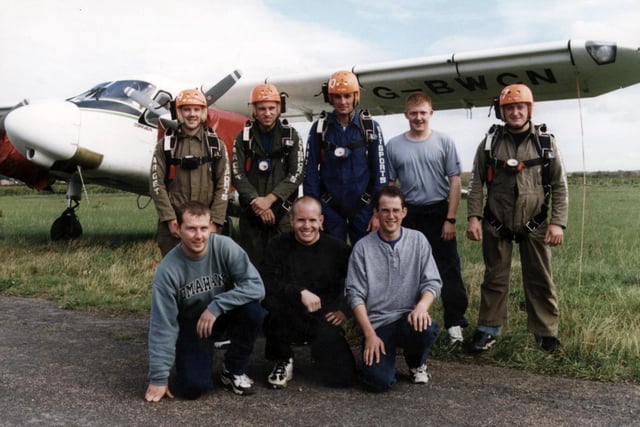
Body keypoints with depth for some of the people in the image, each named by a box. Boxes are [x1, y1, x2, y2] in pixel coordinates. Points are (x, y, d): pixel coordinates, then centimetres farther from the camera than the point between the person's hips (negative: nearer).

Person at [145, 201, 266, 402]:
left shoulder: (225, 247, -23)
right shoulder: (168, 270, -23)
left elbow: (256, 285, -25)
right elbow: (163, 324, -19)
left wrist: (216, 306, -31)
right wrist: (159, 377, -16)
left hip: (224, 315, 2)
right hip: (190, 324, -1)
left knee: (253, 310, -30)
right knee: (193, 386, -19)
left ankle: (233, 370, -4)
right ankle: (201, 357, 18)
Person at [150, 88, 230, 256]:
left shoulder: (216, 145, 6)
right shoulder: (166, 144, 5)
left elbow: (223, 185, 2)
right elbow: (157, 183, 0)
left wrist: (214, 221, -6)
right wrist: (170, 219, -8)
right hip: (172, 224, 0)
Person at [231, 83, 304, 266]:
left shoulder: (290, 136, 4)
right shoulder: (244, 138, 5)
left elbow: (297, 173, -4)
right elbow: (238, 175, -1)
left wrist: (269, 199, -13)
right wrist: (257, 202, -12)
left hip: (282, 211, 0)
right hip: (251, 212, 1)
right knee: (252, 262, 3)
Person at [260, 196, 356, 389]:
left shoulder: (337, 248, -3)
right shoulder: (278, 245, -2)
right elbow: (266, 283, -16)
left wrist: (345, 309, -3)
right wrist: (300, 292, -26)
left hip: (324, 322, 0)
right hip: (288, 322, 0)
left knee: (343, 376, -18)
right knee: (270, 300, -32)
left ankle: (319, 350, 20)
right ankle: (283, 360, -5)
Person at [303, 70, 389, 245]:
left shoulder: (370, 127, -2)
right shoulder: (320, 127, 0)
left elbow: (381, 171, -2)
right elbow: (310, 171, 1)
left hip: (362, 206, 0)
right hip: (330, 207, 1)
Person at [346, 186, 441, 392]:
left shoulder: (418, 240, 4)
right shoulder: (363, 247, -1)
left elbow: (433, 282, 1)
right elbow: (355, 295, -3)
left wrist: (422, 306, -21)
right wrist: (370, 334, -12)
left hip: (409, 319, 2)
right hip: (376, 323, -1)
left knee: (427, 328, -34)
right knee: (379, 381, -23)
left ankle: (416, 363, 3)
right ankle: (383, 354, 16)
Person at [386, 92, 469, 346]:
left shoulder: (444, 142, -1)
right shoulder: (394, 145, 4)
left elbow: (455, 182, -1)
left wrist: (450, 219, -6)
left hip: (439, 212, -2)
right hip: (409, 214, 2)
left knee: (449, 270, 0)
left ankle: (455, 324, 7)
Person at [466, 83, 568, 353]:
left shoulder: (545, 142, 0)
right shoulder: (490, 143, 1)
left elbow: (559, 186, 1)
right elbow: (476, 183, 1)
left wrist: (558, 222, -7)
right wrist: (474, 216, -9)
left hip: (534, 226, 0)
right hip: (496, 226, 0)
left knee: (540, 280, 7)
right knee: (494, 278, 9)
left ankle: (546, 332, 21)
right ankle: (488, 330, 19)